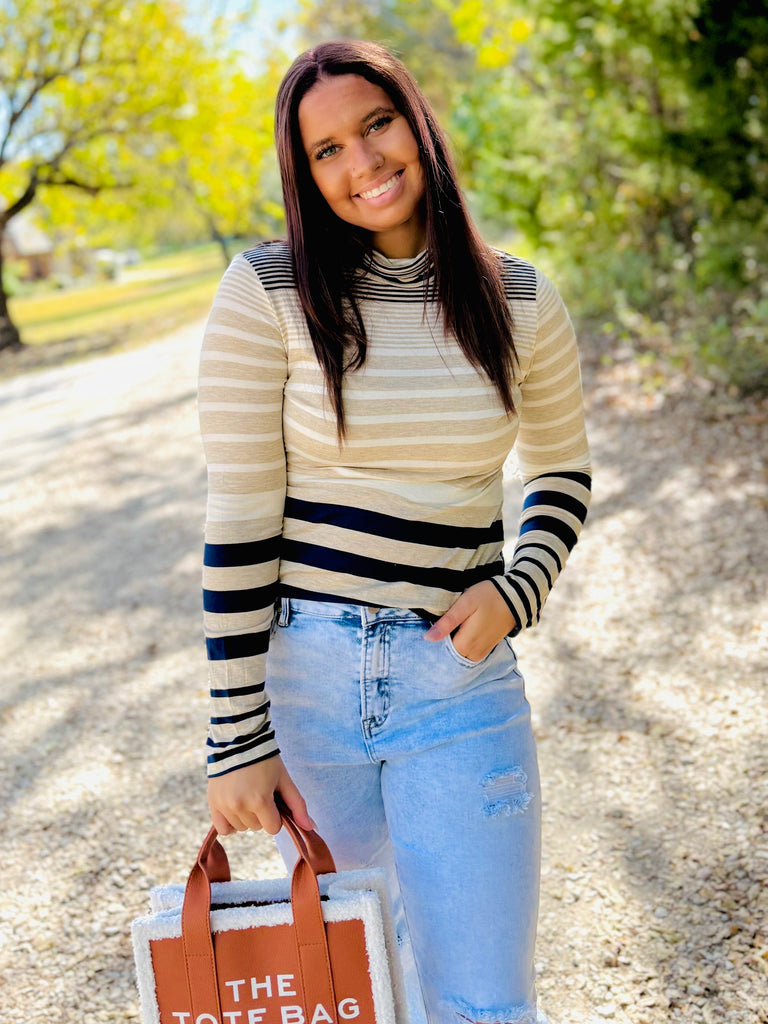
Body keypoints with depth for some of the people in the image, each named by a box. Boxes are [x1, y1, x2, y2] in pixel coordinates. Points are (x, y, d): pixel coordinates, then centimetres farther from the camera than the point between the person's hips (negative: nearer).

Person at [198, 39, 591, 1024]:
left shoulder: (521, 303, 1)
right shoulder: (267, 292, -7)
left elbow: (561, 469, 16)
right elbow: (238, 521, -8)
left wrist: (519, 589, -4)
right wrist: (237, 738, -8)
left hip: (460, 682, 1)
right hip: (304, 680, -1)